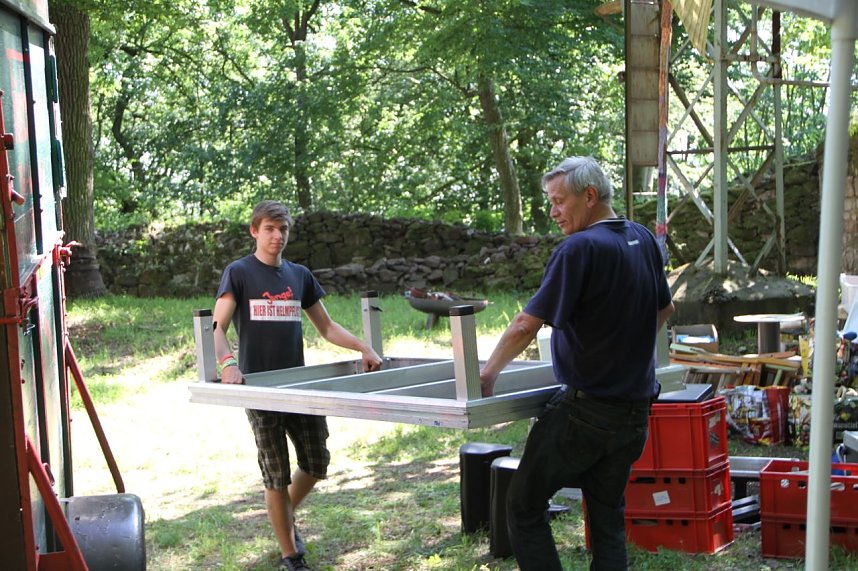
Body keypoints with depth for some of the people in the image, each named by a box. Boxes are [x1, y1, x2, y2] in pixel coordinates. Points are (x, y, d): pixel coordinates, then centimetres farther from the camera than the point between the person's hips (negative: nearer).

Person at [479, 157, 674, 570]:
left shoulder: (580, 249, -18)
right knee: (608, 516, 15)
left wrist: (488, 373, -7)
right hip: (636, 408, 8)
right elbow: (664, 310, 22)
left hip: (585, 409, -8)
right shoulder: (644, 240, 7)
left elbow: (526, 326, -20)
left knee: (525, 508, 4)